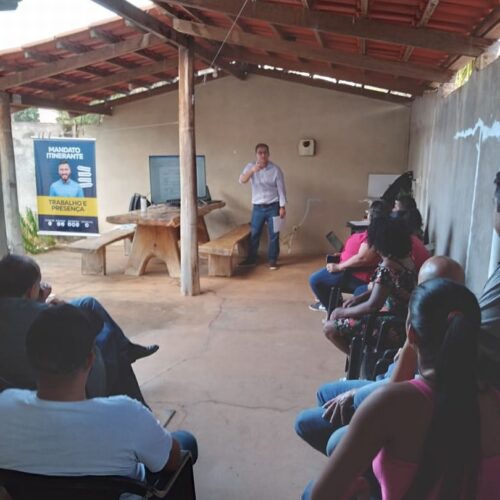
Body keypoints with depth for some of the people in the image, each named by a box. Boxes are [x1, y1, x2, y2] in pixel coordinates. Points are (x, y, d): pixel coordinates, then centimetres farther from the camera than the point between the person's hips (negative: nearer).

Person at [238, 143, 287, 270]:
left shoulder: (275, 169, -7)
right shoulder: (251, 166, -2)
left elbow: (281, 189, -5)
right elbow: (242, 180, -16)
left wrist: (282, 207, -9)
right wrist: (252, 170, -32)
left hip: (273, 207, -2)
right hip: (257, 207, 2)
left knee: (273, 235, 3)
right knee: (254, 234, 9)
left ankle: (272, 260, 15)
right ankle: (251, 259, 23)